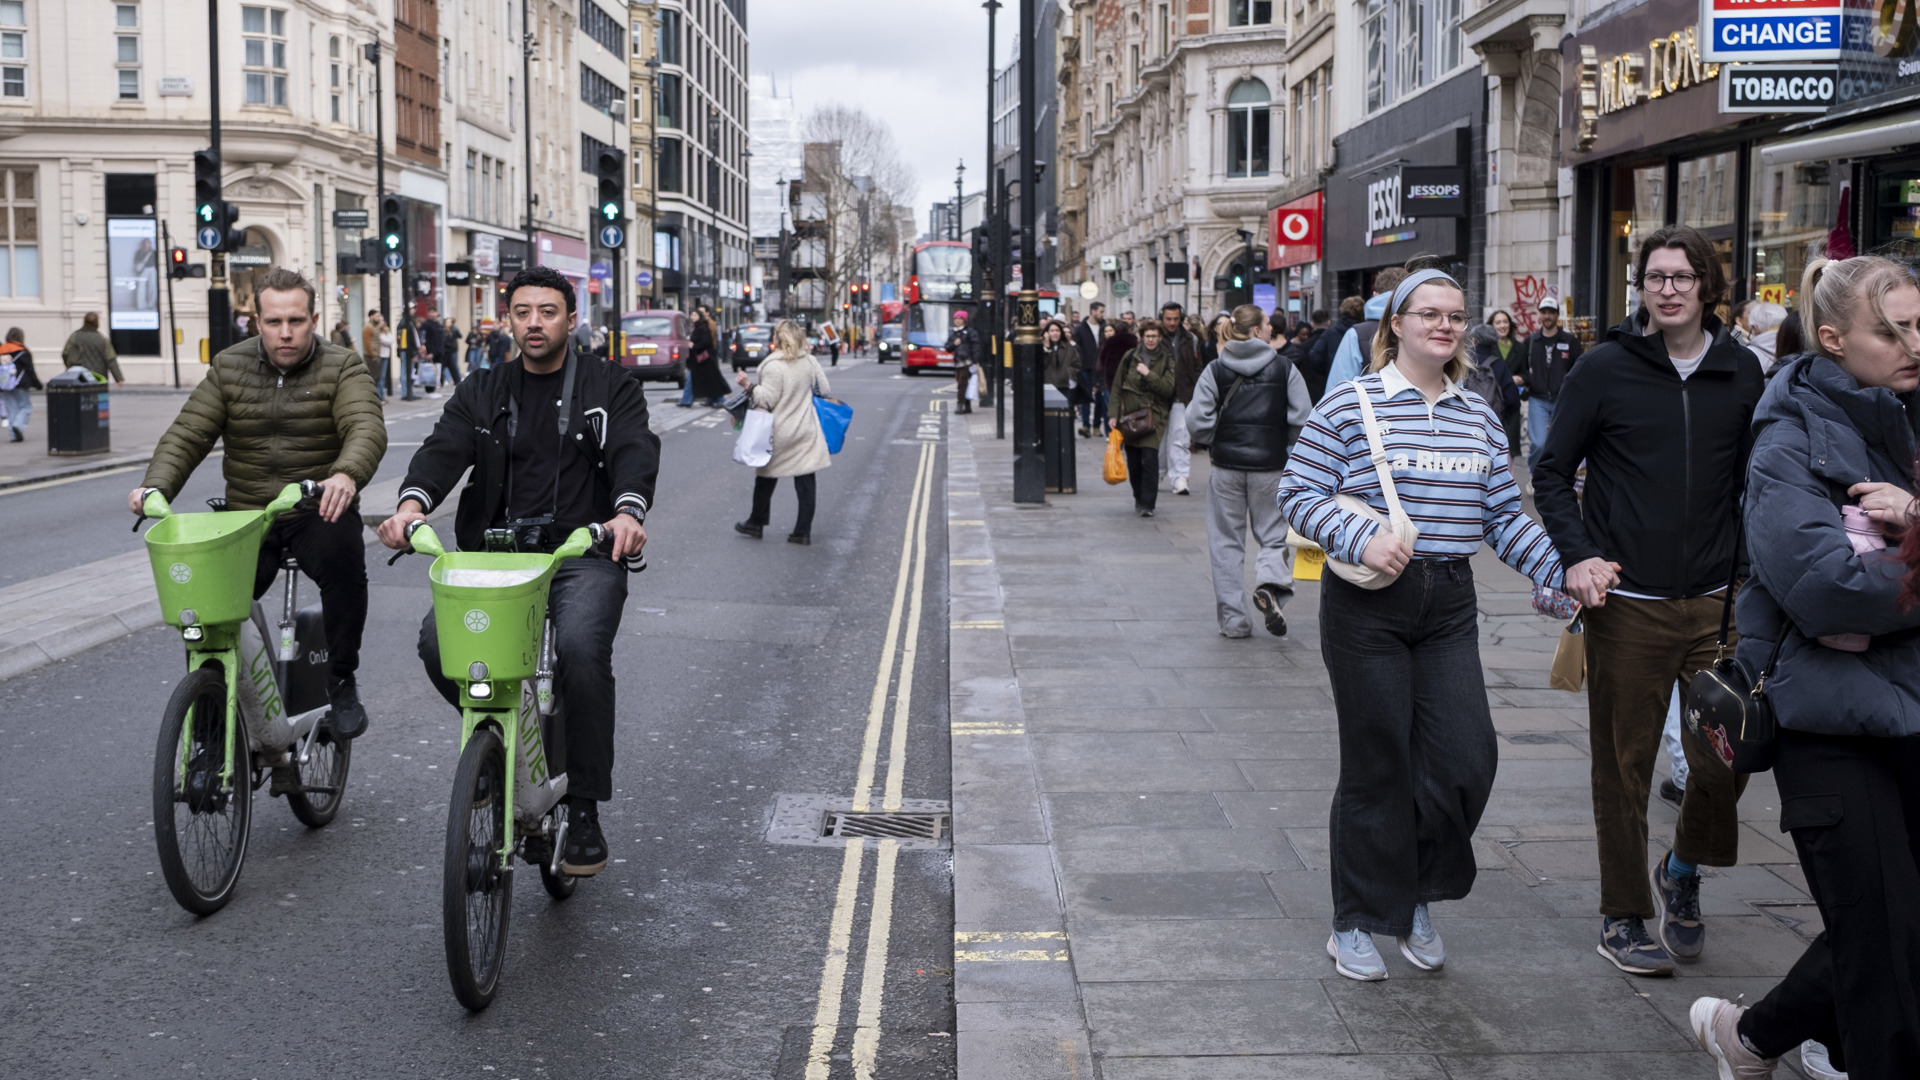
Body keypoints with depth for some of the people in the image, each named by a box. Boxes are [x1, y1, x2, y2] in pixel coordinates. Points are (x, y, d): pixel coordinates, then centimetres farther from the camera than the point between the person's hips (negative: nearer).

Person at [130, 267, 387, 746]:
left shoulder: (341, 367, -3)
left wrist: (346, 475, -43)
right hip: (246, 518, 3)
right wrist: (155, 485, -19)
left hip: (319, 512, -3)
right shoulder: (229, 368, 7)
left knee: (343, 558, -34)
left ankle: (341, 681, -14)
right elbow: (189, 432, 1)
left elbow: (367, 428, -21)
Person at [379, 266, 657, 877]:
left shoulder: (609, 389, 8)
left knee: (581, 647, -31)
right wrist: (413, 503, -24)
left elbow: (635, 452, -10)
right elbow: (445, 446, -1)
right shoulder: (483, 393, 17)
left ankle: (585, 810, -16)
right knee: (438, 641, -23)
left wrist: (628, 511, -33)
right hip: (495, 552, 3)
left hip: (583, 553, -3)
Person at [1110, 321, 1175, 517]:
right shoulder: (1130, 357, 7)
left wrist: (1148, 374, -16)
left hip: (1154, 415, -2)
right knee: (1133, 462, 8)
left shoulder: (1167, 361, 3)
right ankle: (1139, 498, 25)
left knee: (1150, 459, -13)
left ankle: (1147, 504, -10)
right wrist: (1115, 414, 3)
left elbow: (1168, 389, -8)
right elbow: (1117, 386, 8)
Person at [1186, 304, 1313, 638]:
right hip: (1270, 464, -1)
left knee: (1226, 541, 10)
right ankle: (1271, 582, -18)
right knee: (1273, 534, 13)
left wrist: (1212, 444, 9)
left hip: (1226, 464, 1)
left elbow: (1197, 420, -10)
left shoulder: (1216, 370, -3)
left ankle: (1232, 620, 9)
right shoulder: (1285, 368, -4)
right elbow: (1302, 416, -8)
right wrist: (1282, 440, 10)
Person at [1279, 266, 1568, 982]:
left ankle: (1417, 896, 22)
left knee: (1466, 758, -3)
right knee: (1376, 767, 1)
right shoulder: (1350, 404, -5)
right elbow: (1298, 493, -7)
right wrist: (1362, 540, -20)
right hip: (1366, 605, -4)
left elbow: (1503, 515, 13)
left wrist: (1562, 569, 1)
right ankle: (1355, 924, 19)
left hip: (1449, 606, 5)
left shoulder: (1478, 418, 11)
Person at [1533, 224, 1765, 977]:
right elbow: (1552, 472, 1)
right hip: (1627, 603, -2)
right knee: (1623, 767, 5)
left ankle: (1684, 869, 28)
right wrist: (1577, 556, -12)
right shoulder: (1605, 369, -3)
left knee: (1726, 753, -1)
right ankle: (1624, 916, 20)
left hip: (1716, 601, 2)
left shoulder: (1741, 372, 6)